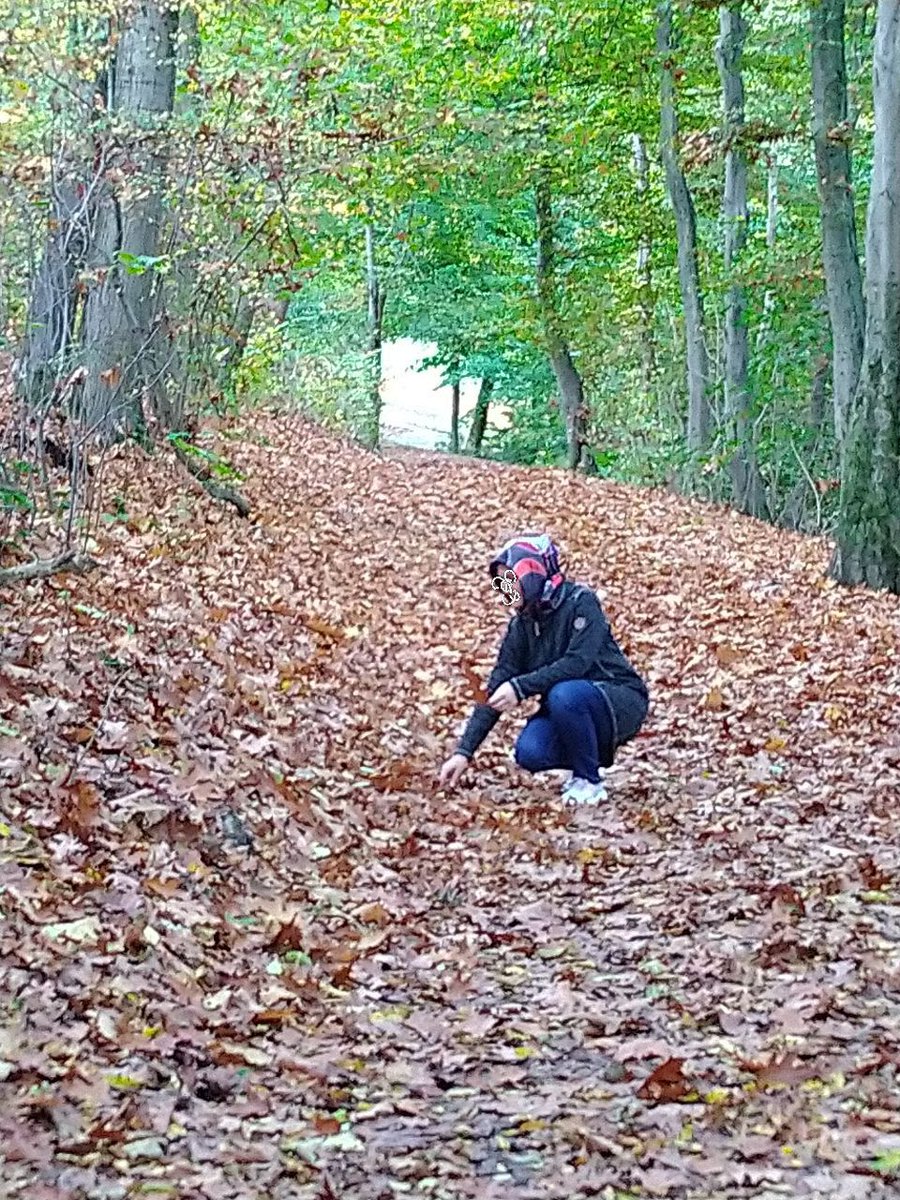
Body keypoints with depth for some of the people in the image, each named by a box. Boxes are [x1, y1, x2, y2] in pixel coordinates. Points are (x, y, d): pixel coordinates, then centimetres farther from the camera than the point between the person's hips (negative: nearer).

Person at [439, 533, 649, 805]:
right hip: (566, 711, 5)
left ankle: (589, 782, -14)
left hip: (621, 703, -5)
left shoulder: (581, 602, -15)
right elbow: (496, 691, -1)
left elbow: (577, 662, -29)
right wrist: (464, 751, -7)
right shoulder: (521, 626, 2)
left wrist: (520, 687, -34)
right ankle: (586, 762, 8)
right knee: (529, 753, -23)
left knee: (564, 695, -35)